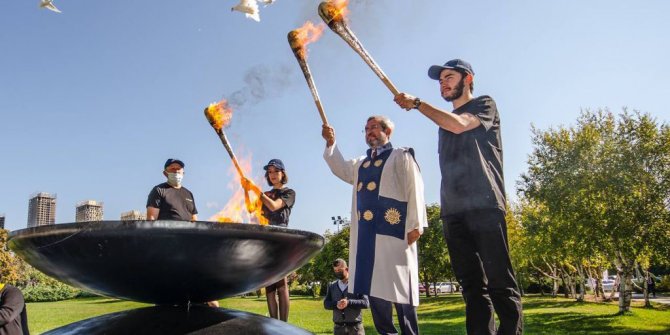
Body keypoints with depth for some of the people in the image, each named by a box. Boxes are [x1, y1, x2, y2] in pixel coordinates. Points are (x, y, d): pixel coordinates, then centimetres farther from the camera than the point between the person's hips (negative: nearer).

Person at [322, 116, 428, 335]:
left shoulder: (401, 156, 6)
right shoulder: (361, 163, 27)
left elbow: (414, 189, -2)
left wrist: (415, 224, -12)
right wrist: (331, 143, 5)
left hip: (392, 228, -6)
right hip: (366, 230, 6)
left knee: (398, 282, -6)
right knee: (373, 283, 5)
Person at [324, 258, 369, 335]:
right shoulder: (332, 286, 11)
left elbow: (366, 303, -6)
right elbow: (326, 304, 6)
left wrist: (349, 302, -19)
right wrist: (336, 304, -15)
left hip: (355, 326, -3)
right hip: (339, 327, 3)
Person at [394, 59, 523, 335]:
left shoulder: (484, 104, 11)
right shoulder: (444, 121, 27)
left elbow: (459, 124, -11)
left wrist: (417, 103, -3)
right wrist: (445, 207, 11)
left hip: (484, 205, -6)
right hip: (453, 211, 6)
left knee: (499, 280, -9)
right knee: (472, 284, 2)